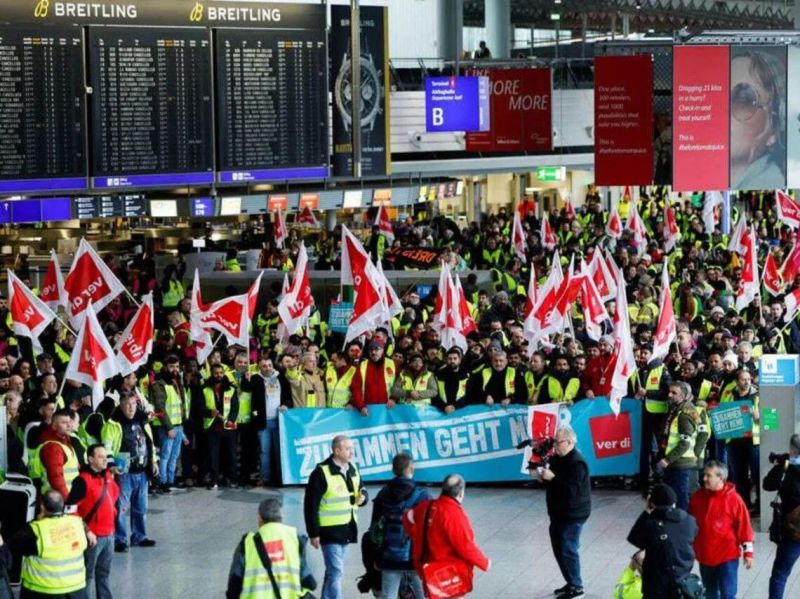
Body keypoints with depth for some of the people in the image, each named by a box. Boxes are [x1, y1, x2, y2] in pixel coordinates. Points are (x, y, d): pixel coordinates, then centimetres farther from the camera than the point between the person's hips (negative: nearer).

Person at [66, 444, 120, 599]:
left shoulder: (108, 476, 7)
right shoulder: (83, 480, -18)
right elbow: (70, 508, -21)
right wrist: (86, 531, -21)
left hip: (109, 533, 8)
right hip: (93, 536, -8)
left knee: (104, 572, 19)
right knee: (87, 574, 1)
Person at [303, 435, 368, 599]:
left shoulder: (353, 470, 8)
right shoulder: (321, 473, -14)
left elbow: (361, 490, 19)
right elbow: (311, 505, -13)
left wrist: (363, 496, -7)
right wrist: (313, 533, -14)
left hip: (347, 529, 7)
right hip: (330, 531, -7)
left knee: (333, 571, 16)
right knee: (335, 571, -10)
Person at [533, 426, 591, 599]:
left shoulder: (577, 463, -21)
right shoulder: (557, 459, 8)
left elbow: (571, 490, -30)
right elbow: (554, 483, 18)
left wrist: (552, 478, -30)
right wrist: (540, 477, -2)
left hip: (572, 516, -10)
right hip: (558, 513, 10)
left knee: (568, 550, -5)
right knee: (559, 549, 15)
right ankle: (570, 583, 28)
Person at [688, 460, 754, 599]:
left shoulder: (733, 499, -13)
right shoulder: (697, 497, 0)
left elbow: (744, 526, -9)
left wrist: (748, 552, -8)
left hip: (727, 557, -5)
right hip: (704, 556, 5)